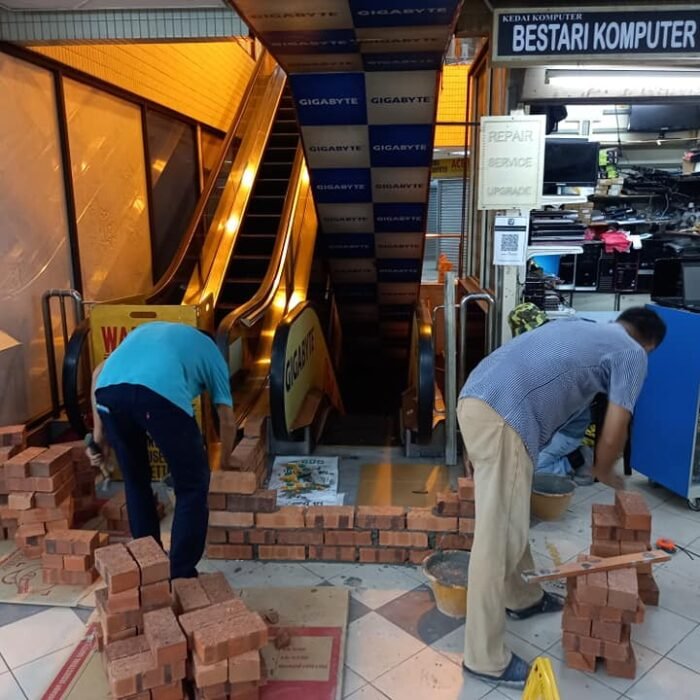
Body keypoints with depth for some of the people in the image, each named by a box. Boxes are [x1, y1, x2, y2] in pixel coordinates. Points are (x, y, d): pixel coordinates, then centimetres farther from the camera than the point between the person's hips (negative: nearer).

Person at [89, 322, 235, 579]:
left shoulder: (146, 330, 42)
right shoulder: (211, 351, 32)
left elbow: (98, 373, 29)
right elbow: (227, 420, 34)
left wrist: (99, 432, 30)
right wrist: (224, 464, 50)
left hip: (108, 391, 5)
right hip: (161, 393, -4)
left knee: (135, 482, 26)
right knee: (192, 485, 16)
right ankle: (181, 575, 19)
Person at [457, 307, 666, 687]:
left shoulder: (580, 327, 32)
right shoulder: (632, 354, 11)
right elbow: (612, 437, 6)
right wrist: (604, 473, 27)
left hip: (475, 398, 9)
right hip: (503, 416, -9)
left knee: (509, 522, 25)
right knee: (499, 538, -1)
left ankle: (522, 597, 45)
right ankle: (484, 657, 11)